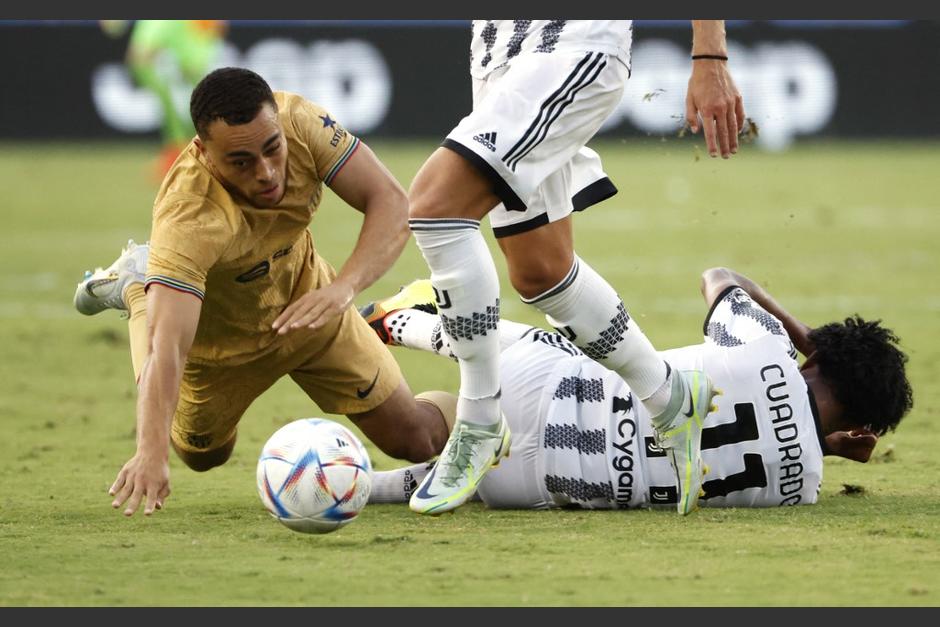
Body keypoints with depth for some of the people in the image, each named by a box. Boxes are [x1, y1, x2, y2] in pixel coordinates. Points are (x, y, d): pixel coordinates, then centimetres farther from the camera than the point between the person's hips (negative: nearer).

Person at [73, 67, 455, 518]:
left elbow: (390, 203, -30)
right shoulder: (187, 221, -45)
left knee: (415, 441, 3)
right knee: (203, 455, 24)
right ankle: (136, 287, 34)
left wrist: (344, 287, -48)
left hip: (304, 302, 3)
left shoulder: (300, 122, -33)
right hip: (218, 339, -3)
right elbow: (167, 347, -52)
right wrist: (151, 453, -66)